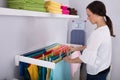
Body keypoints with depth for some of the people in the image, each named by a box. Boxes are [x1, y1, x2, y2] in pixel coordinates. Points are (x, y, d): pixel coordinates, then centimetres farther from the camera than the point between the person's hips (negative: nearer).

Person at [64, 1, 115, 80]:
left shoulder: (98, 33, -29)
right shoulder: (105, 29, 0)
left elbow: (87, 57, -25)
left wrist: (70, 60, -11)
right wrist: (77, 48, 13)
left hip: (97, 72, -8)